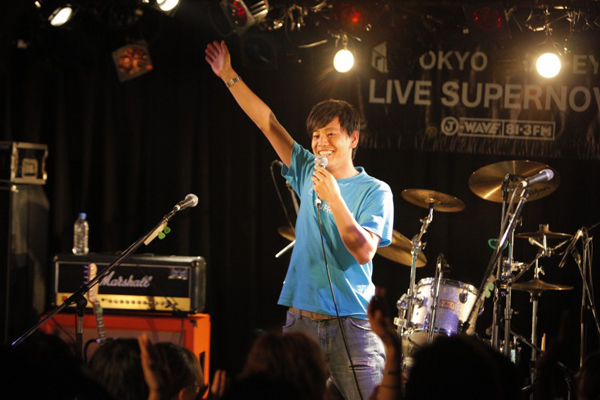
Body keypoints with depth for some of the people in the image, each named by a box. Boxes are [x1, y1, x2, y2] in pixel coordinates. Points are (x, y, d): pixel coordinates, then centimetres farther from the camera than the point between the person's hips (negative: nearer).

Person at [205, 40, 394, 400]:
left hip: (352, 324, -4)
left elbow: (364, 252, -13)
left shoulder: (375, 191, -2)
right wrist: (229, 77, 11)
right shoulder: (309, 174, 12)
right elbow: (269, 124, 13)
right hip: (301, 320, 4)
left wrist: (334, 199, -19)